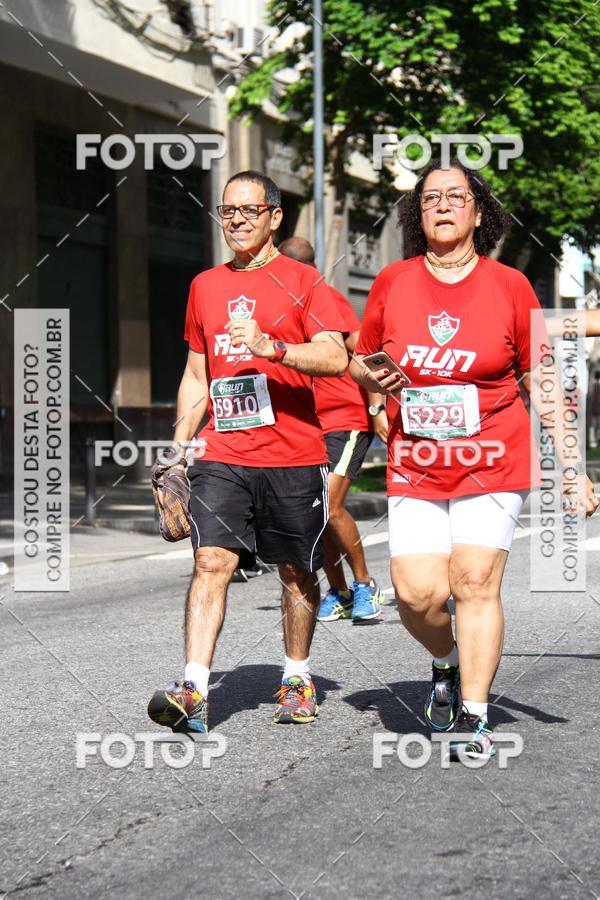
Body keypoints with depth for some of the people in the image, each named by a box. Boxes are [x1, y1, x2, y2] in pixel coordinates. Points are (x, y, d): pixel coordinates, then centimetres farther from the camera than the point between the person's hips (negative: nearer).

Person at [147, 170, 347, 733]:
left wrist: (271, 347, -26)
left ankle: (296, 679, 25)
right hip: (222, 455, 3)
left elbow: (336, 358, -13)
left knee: (296, 571, 8)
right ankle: (193, 691, -19)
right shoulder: (204, 286, 15)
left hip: (293, 455, -2)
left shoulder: (300, 281, 0)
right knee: (211, 561, -12)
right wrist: (178, 447, 16)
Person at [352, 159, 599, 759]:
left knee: (475, 583, -10)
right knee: (416, 592, -8)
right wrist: (374, 378, -8)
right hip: (415, 468, 2)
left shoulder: (509, 286, 0)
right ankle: (447, 664, 24)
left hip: (492, 464, -1)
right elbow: (359, 362, 17)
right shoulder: (392, 283, 4)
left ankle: (474, 718, 1)